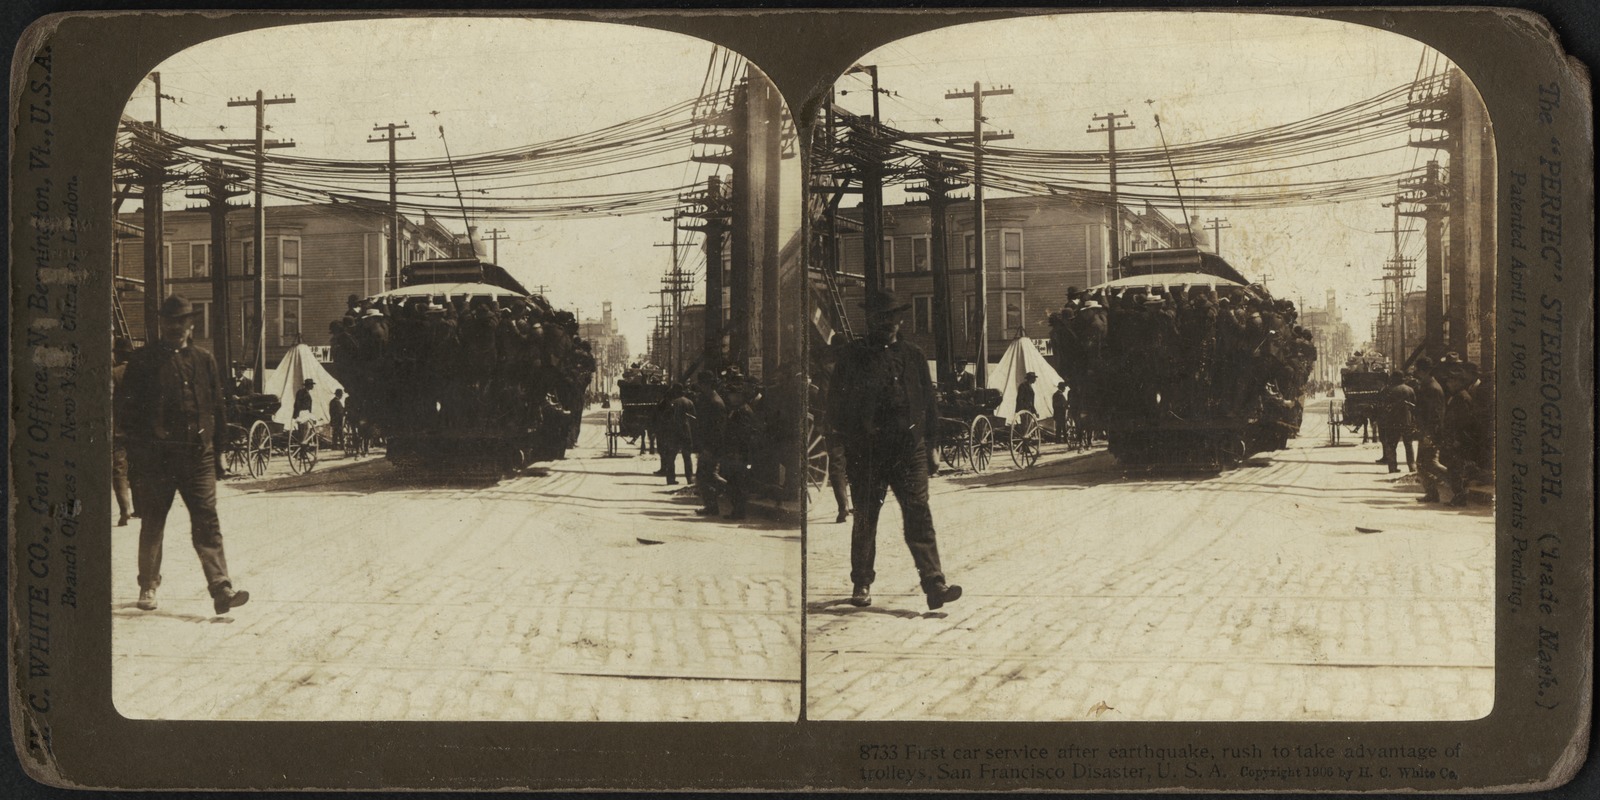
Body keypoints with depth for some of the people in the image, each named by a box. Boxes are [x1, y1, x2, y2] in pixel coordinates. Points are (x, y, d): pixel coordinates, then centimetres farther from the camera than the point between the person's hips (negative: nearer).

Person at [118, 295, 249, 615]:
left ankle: (221, 589, -14)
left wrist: (217, 449, 12)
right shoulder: (143, 361, 3)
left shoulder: (204, 360, 13)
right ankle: (148, 586, 24)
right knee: (152, 523, 9)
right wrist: (137, 452, -5)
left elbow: (217, 408, 17)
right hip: (156, 456, -1)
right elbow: (129, 409, 2)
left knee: (207, 522, -7)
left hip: (198, 454, 1)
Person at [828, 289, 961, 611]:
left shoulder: (912, 355, 14)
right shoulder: (854, 357, 4)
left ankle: (934, 583, -15)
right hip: (866, 451, -2)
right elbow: (837, 403, 4)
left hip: (909, 448, 2)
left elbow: (927, 400, 18)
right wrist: (854, 433, -5)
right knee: (865, 518, 6)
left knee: (919, 513, -9)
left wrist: (924, 432, 7)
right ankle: (862, 584, 20)